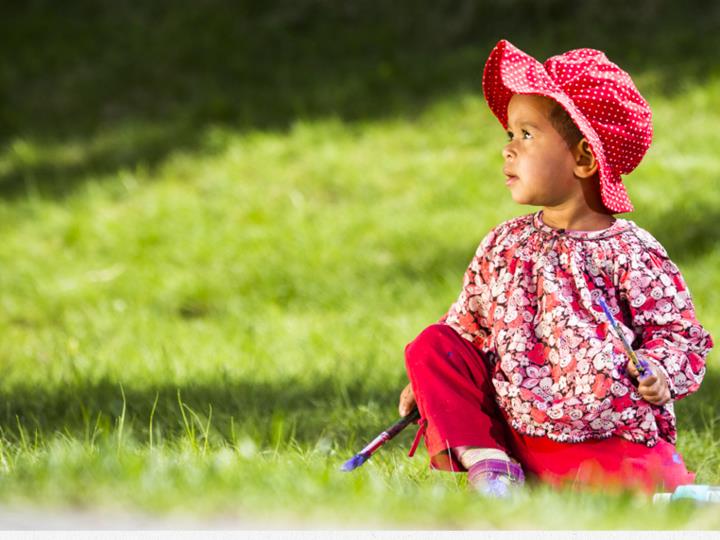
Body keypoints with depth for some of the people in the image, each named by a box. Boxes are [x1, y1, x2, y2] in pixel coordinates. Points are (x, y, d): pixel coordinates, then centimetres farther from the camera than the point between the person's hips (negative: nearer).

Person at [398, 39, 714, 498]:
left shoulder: (630, 252, -5)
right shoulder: (504, 246, 10)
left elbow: (679, 336, -4)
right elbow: (470, 326, 21)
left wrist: (658, 376, -23)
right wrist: (431, 383, 10)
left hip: (606, 439, -5)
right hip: (511, 429, 5)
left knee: (661, 480, -33)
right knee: (432, 345, -9)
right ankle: (487, 462, -14)